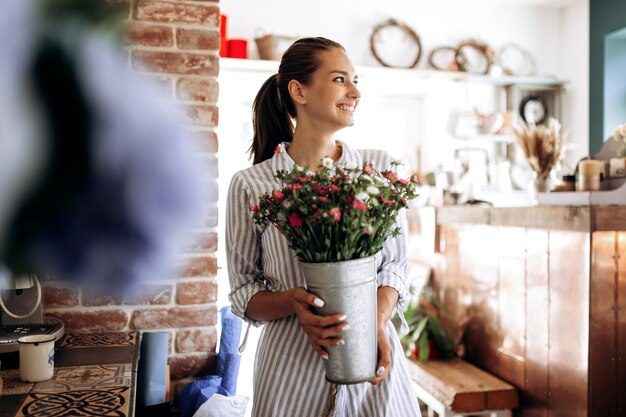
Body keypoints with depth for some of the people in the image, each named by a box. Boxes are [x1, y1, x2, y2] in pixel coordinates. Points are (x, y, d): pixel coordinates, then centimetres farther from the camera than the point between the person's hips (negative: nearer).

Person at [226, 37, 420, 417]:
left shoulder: (379, 167, 0)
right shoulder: (251, 184, -6)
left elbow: (395, 264, 3)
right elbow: (244, 292, -1)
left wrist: (379, 322, -14)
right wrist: (292, 303, -19)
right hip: (293, 360, -1)